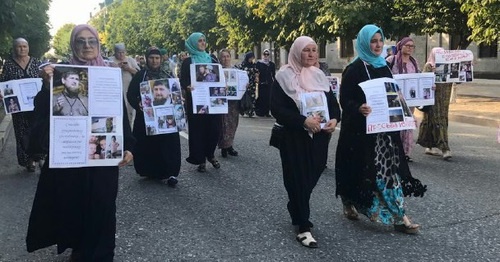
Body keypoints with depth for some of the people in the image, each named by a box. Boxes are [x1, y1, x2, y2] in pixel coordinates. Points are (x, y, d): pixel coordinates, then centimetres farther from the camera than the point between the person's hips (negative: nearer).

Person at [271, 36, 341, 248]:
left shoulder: (319, 75, 9)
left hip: (318, 137, 5)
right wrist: (303, 121, -23)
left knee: (311, 177, 13)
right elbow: (277, 108, -14)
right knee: (299, 179, -2)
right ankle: (303, 227, 7)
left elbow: (332, 102, 11)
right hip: (294, 137, -5)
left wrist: (334, 119, -10)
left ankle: (296, 212, 37)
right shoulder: (284, 76, -7)